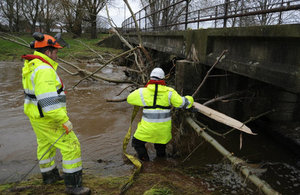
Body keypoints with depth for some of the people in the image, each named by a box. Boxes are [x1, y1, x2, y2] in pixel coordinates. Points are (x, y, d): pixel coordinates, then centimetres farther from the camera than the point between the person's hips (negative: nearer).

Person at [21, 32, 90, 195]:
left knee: (45, 144, 25)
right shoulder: (44, 70, -27)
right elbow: (48, 101, -32)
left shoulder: (31, 65, 6)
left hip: (36, 114, 10)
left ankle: (49, 175, 44)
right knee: (71, 147, -2)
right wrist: (64, 121, -28)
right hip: (48, 118, -10)